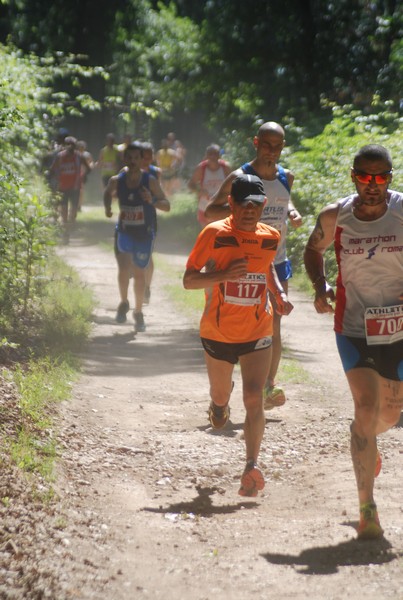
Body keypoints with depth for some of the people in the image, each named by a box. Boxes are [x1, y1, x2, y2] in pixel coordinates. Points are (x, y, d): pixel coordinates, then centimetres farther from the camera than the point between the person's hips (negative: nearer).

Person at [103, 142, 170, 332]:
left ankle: (138, 313, 24)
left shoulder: (150, 181, -14)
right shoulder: (116, 181, -9)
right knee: (124, 268, -18)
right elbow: (108, 194, 14)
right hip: (124, 231, 1)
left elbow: (167, 206, -12)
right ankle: (124, 303, 8)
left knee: (139, 273, 7)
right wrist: (108, 207, -7)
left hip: (145, 233, -1)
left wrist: (152, 201, -31)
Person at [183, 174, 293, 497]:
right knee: (221, 393, 19)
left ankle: (252, 466, -19)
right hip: (218, 332, -1)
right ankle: (220, 404, 57)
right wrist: (224, 275, -27)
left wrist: (280, 294, 4)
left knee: (254, 398, -16)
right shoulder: (214, 234, -12)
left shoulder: (271, 237, 0)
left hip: (258, 333, 1)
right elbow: (188, 280, -11)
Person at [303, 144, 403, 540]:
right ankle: (367, 509, -6)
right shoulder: (335, 217, -6)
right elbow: (313, 250, 14)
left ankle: (366, 440, 54)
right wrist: (320, 287, -4)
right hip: (354, 328, -1)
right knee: (366, 408, -14)